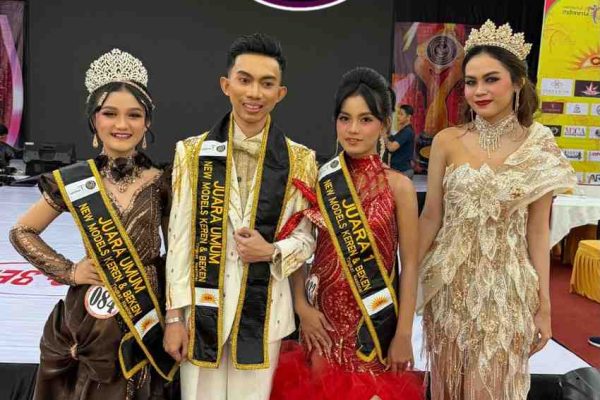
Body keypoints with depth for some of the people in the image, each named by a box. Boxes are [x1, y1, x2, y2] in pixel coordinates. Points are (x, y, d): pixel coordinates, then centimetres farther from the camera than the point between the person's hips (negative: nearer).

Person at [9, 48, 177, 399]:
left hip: (148, 315, 1)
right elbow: (22, 232, 6)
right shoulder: (73, 182, -6)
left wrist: (175, 318, 0)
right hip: (90, 318, 0)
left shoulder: (161, 181, -4)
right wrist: (68, 272, -5)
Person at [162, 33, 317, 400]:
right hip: (201, 308, 0)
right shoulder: (193, 152, 1)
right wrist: (175, 315, -2)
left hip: (264, 311, 0)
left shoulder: (299, 161, 0)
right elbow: (179, 238, 0)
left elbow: (306, 238, 5)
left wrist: (272, 251, -16)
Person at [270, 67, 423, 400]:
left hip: (375, 320, -2)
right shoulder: (318, 178, -1)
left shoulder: (398, 186, -7)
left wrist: (403, 334, -7)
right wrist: (301, 306, -5)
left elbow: (409, 264, -5)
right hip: (324, 317, 2)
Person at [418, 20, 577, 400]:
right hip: (452, 285, 1)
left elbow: (538, 231, 0)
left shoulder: (540, 148, -3)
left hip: (507, 287, 0)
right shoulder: (447, 141, -4)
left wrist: (544, 305, 0)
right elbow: (431, 216, 0)